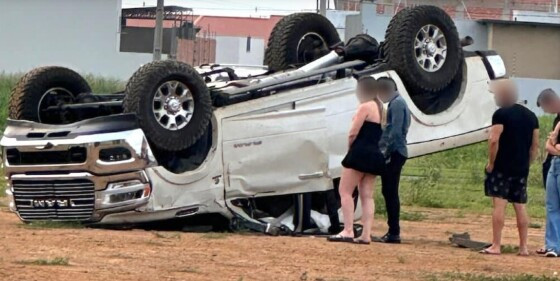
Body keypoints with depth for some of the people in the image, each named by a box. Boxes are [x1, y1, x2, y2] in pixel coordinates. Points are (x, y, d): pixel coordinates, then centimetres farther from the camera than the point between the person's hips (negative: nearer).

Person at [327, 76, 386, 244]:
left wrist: (350, 148, 1)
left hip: (360, 153, -8)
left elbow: (353, 133, -14)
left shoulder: (365, 107, -9)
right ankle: (366, 235, 0)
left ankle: (348, 231, -15)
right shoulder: (380, 108, 17)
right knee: (367, 196, 6)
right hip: (375, 155, 8)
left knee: (345, 191, -5)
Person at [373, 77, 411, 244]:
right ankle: (392, 232, 14)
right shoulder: (396, 103, 19)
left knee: (390, 192, -9)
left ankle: (394, 233, -10)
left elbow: (395, 131, -21)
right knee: (389, 192, 12)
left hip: (394, 154, -10)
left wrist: (386, 152, -21)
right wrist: (384, 150, 18)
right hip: (393, 153, 10)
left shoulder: (397, 104, -12)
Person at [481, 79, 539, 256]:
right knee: (520, 207, 10)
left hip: (502, 167, -6)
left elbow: (494, 140, -17)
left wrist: (491, 162, -8)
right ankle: (523, 247, 10)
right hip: (521, 169, 6)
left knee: (499, 204, -7)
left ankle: (496, 246, -10)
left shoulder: (501, 114, -8)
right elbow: (535, 145, 14)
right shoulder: (530, 116, 13)